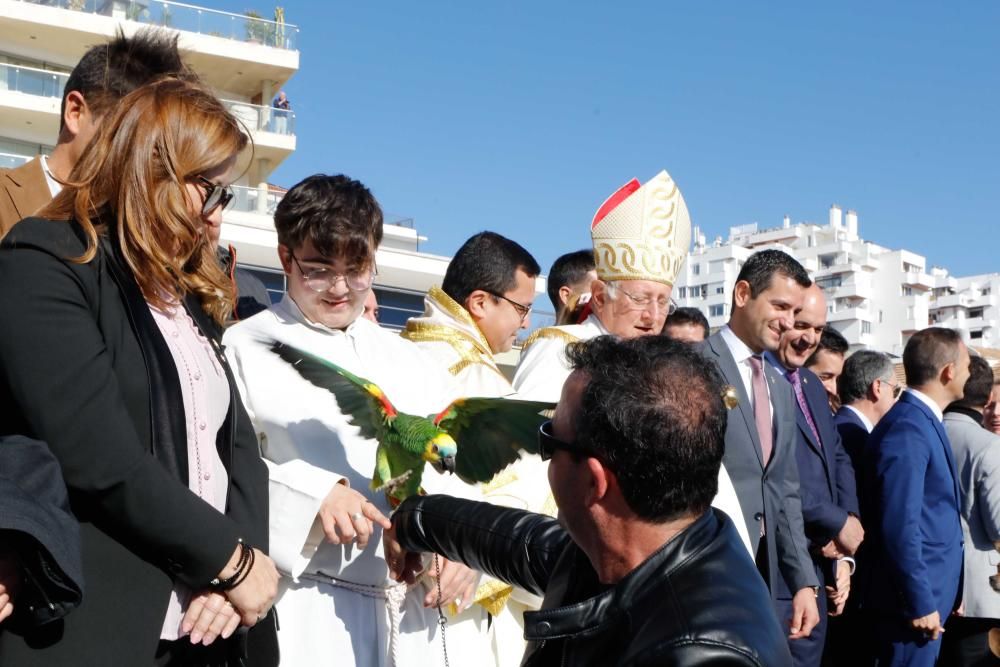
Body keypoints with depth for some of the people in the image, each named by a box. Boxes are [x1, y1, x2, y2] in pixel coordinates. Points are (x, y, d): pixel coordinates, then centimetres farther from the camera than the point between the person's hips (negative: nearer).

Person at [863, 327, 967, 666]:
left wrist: (940, 596, 15)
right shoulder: (908, 429, -19)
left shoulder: (923, 421, 11)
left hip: (930, 594, 9)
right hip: (916, 601, -9)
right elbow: (900, 526, -23)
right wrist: (922, 604, -19)